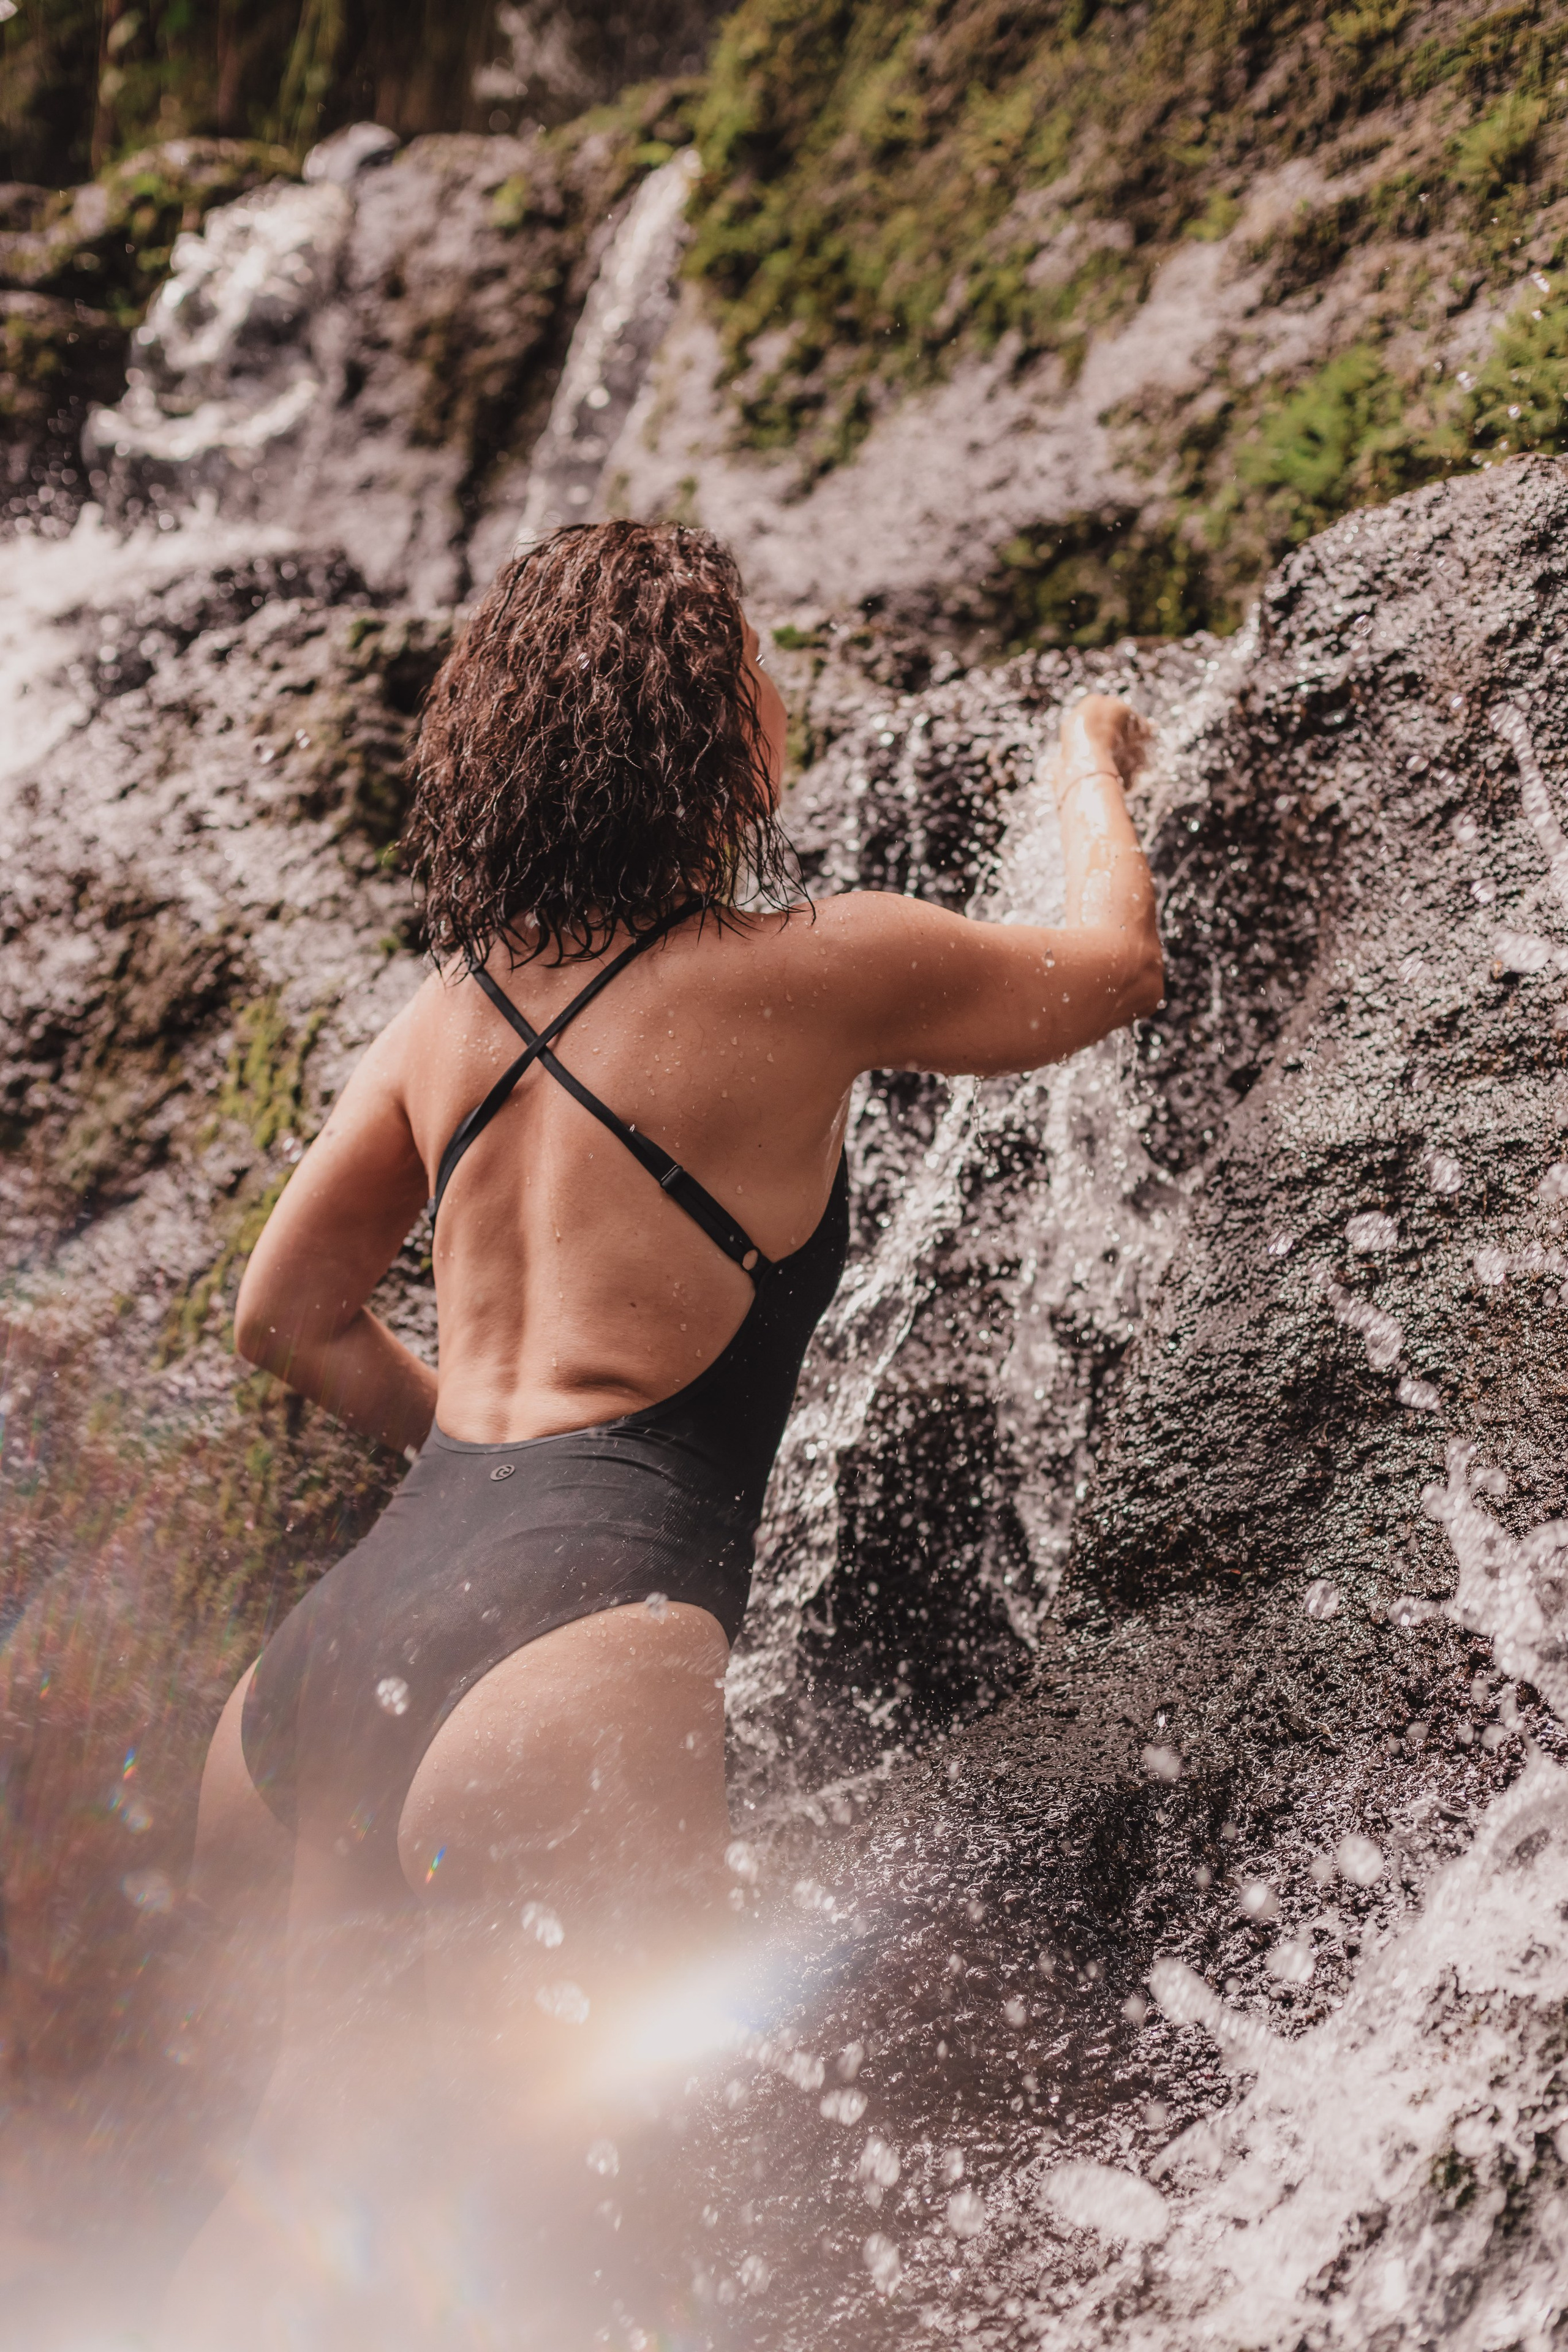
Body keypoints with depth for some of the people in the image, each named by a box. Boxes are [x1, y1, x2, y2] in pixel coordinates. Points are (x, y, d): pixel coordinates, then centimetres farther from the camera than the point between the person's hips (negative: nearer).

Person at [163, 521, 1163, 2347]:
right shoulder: (807, 969, 0)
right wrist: (1092, 770, 38)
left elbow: (288, 1317, 24)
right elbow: (1111, 966, 19)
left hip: (332, 1645, 7)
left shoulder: (455, 1001, 16)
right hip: (571, 1637, -7)